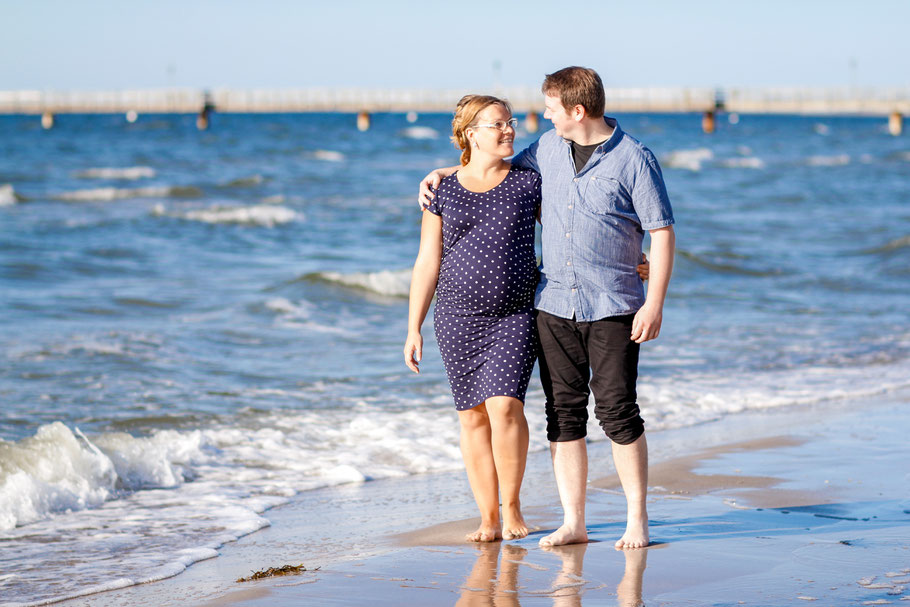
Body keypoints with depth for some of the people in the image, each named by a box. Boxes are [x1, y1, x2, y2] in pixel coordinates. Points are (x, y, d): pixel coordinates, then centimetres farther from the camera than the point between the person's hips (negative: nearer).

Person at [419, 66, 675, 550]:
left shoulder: (633, 159, -8)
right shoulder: (548, 148, 9)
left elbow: (662, 233, -8)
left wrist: (654, 302, -14)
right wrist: (443, 173, 19)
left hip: (613, 309, -5)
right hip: (554, 306, 5)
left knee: (618, 413, -6)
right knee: (564, 415, 3)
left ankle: (637, 521, 3)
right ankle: (573, 523, 8)